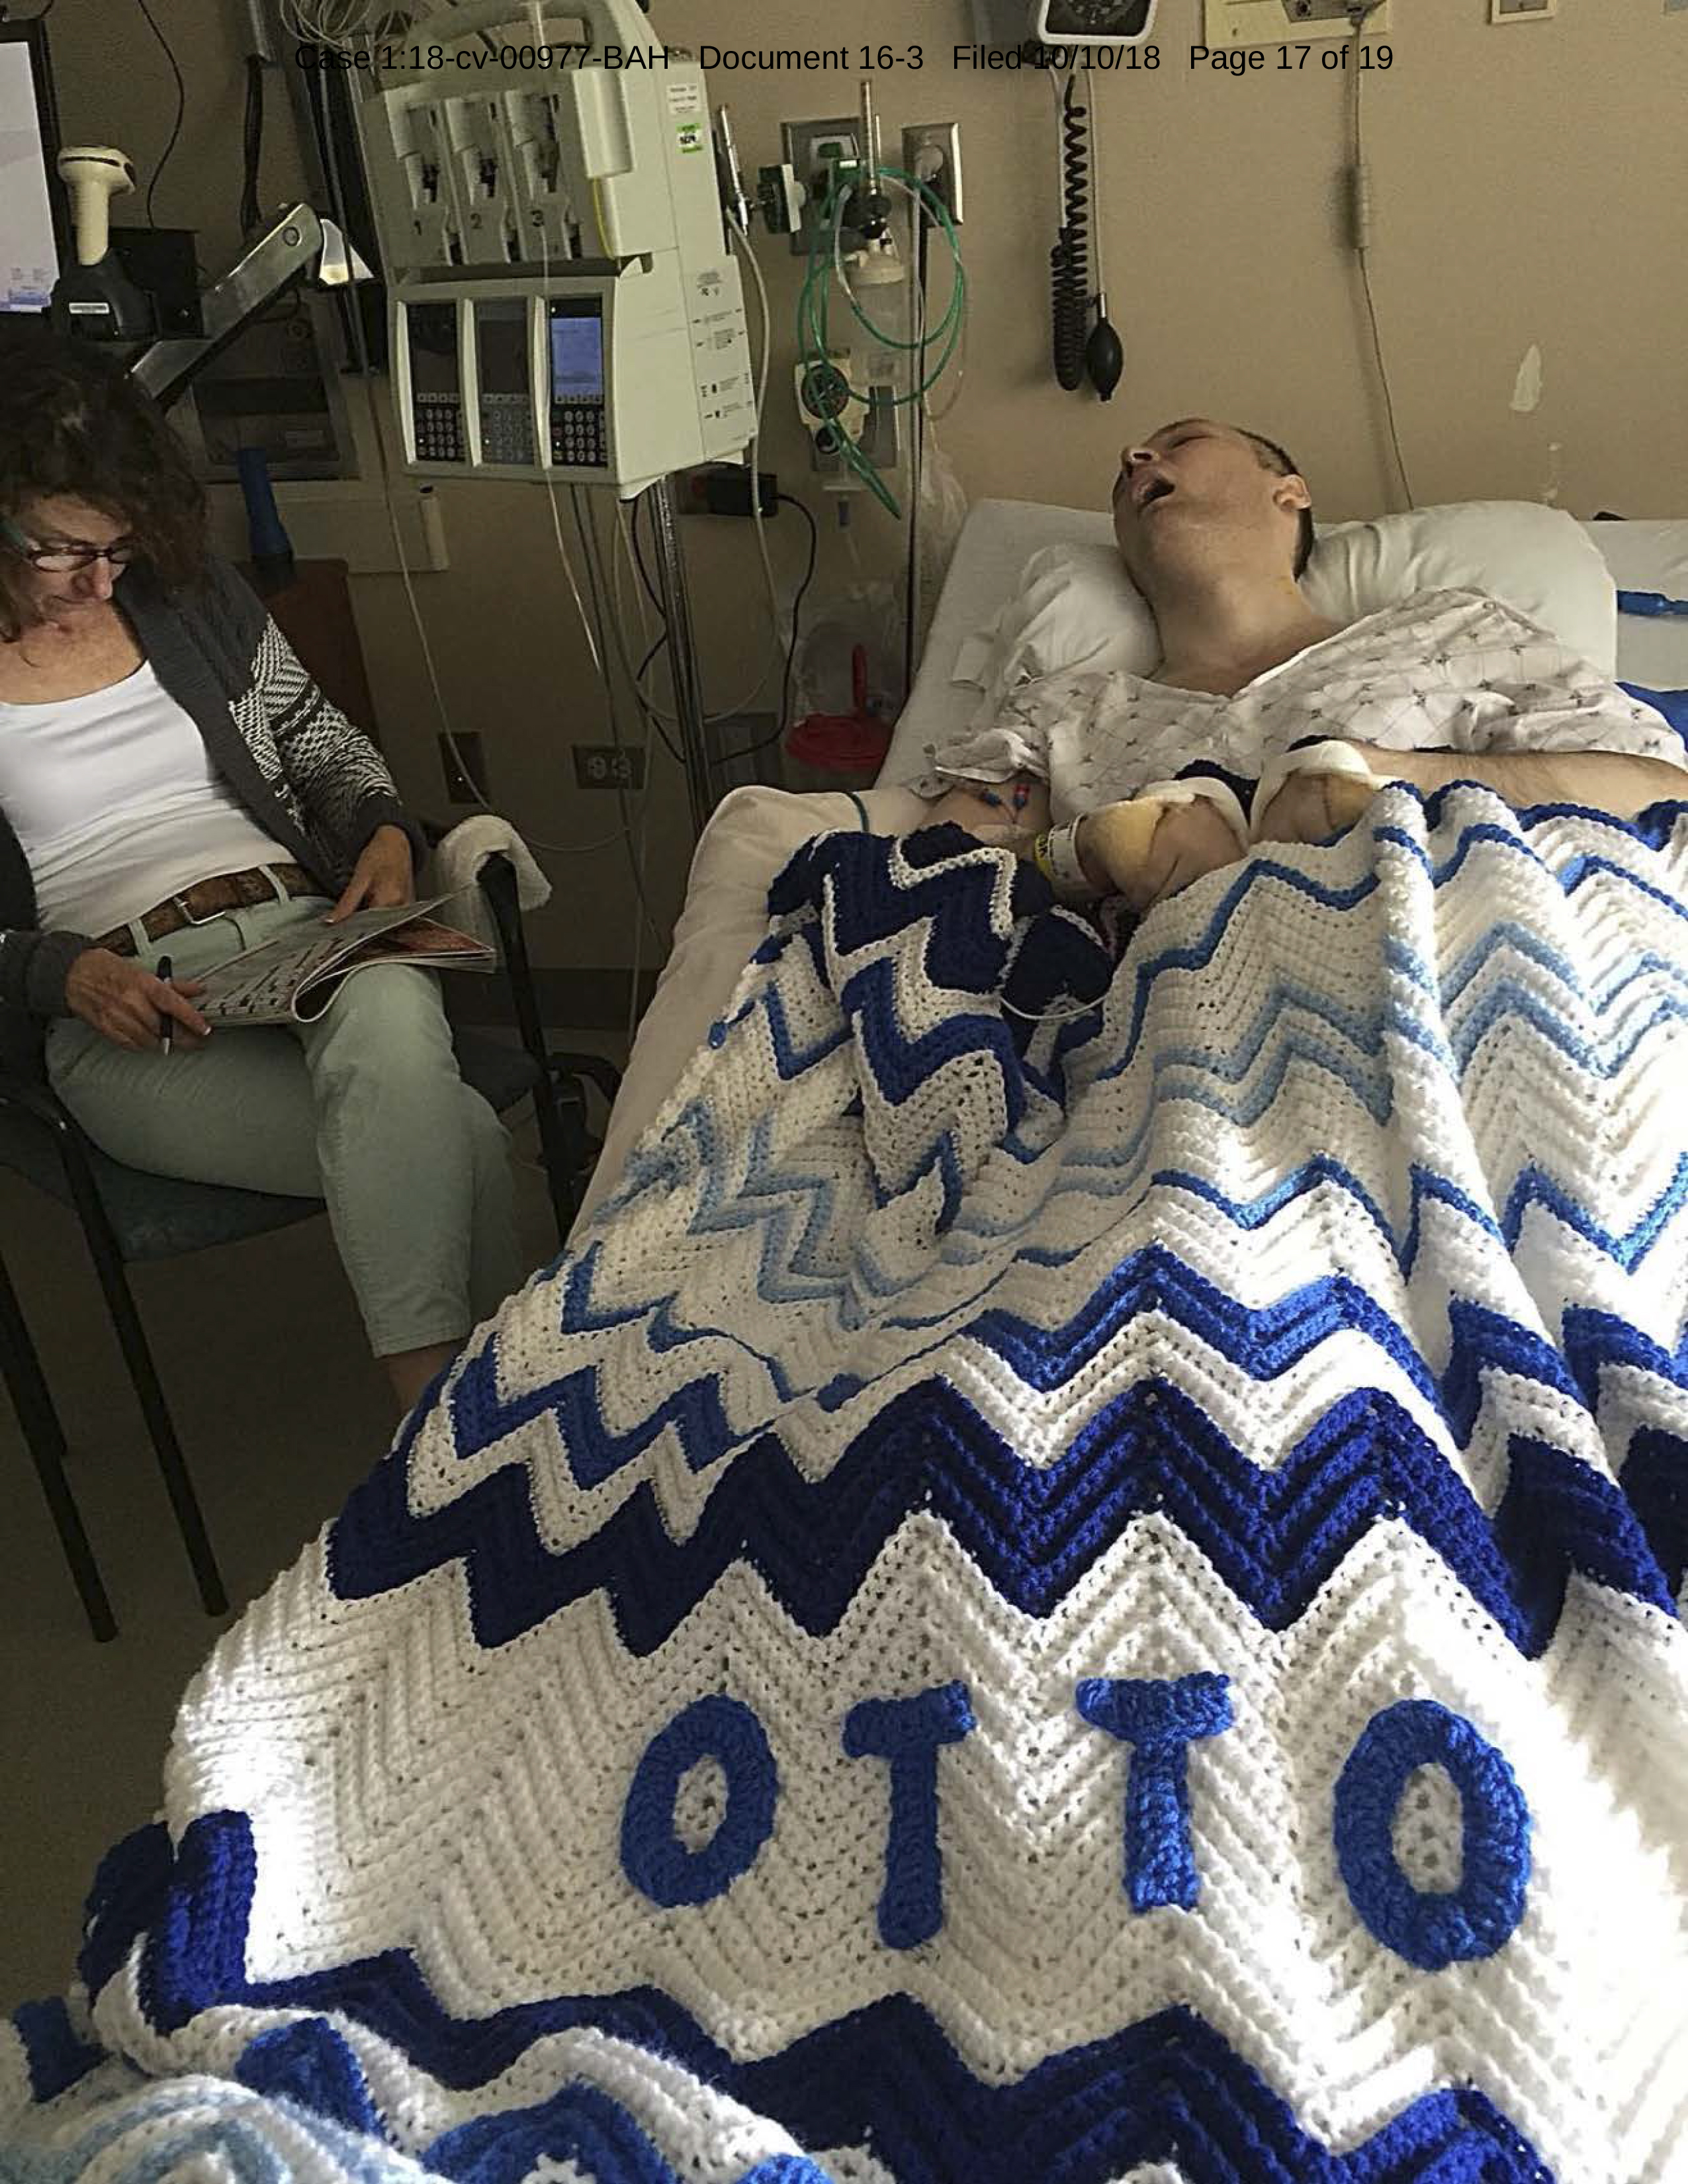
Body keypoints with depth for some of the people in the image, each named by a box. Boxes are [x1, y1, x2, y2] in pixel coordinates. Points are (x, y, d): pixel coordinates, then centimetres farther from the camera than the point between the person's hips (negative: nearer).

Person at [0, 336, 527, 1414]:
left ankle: (431, 1396, -36)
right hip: (122, 1016, -3)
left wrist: (387, 831, 1)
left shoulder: (192, 597, 14)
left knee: (393, 1016, -38)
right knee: (460, 1137, -31)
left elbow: (328, 746, 22)